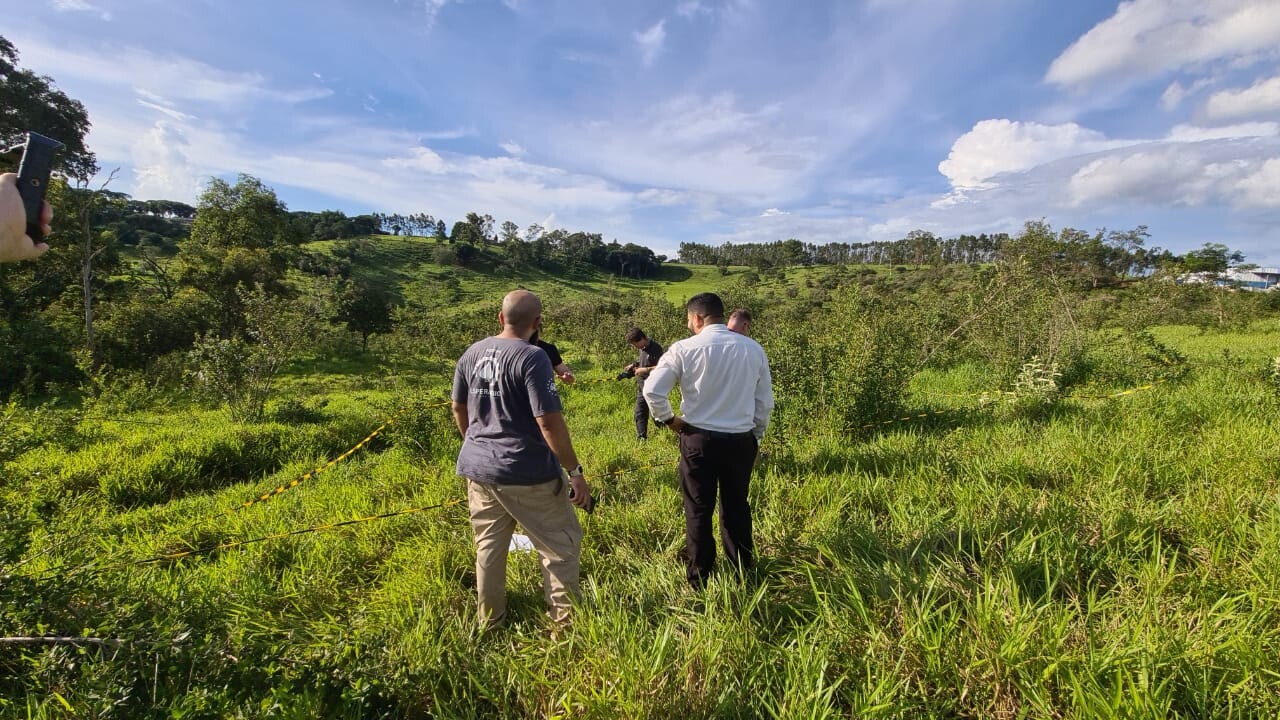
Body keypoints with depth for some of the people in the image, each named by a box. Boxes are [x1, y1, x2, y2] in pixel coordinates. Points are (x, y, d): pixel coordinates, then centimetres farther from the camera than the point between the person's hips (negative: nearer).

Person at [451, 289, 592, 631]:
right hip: (527, 473, -6)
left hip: (477, 468, 7)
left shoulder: (471, 353, 4)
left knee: (488, 545, 20)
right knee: (561, 544, 11)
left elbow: (458, 409, 15)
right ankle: (565, 620, 19)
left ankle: (489, 619, 35)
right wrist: (575, 471, -14)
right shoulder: (532, 357, -17)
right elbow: (549, 422, -21)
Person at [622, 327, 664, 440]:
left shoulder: (655, 349, -16)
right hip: (641, 387, 8)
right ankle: (641, 438, 18)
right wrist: (633, 366, 5)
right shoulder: (642, 349, 9)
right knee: (640, 414, 10)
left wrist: (645, 370, -23)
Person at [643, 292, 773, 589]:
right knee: (737, 508, 21)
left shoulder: (684, 348, -10)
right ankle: (743, 572, 36)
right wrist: (756, 436, 17)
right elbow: (765, 402, 5)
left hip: (699, 440, -3)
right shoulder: (753, 348, 0)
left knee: (698, 511, 13)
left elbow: (652, 390, -14)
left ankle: (698, 578, 27)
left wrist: (668, 419, 2)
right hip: (741, 440, 3)